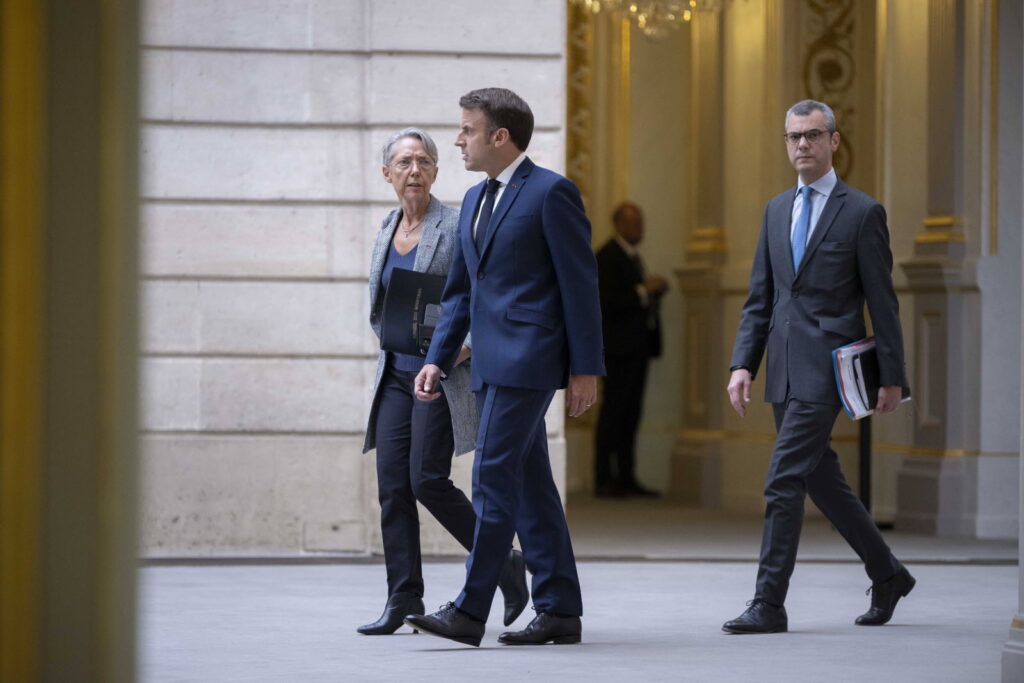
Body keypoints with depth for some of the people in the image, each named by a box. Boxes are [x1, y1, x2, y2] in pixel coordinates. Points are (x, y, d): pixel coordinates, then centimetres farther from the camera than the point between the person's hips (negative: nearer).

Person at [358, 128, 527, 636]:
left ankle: (504, 563, 6)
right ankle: (403, 601, 2)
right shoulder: (386, 232, 13)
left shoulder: (457, 226, -6)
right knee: (392, 485, -1)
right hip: (396, 374, 6)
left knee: (427, 480, -13)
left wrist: (468, 343, -20)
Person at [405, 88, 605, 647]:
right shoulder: (475, 201, 18)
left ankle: (470, 610, -11)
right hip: (492, 363, 9)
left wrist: (585, 368, -13)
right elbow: (459, 291, 21)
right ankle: (558, 611, 12)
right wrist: (438, 360, 11)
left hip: (527, 358, -9)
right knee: (528, 485, 9)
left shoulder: (550, 193, -8)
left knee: (494, 478, -11)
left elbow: (580, 282, -10)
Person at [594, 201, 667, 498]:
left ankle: (626, 477, 9)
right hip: (618, 347, -9)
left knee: (631, 414, 8)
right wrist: (643, 290, -18)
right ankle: (603, 480, -8)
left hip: (637, 346, 9)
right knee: (613, 410, -9)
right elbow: (607, 302, -17)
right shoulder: (607, 257, -9)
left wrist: (653, 290, 5)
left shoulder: (632, 257, 20)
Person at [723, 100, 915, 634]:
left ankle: (768, 604, -10)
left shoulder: (862, 212, -3)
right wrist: (742, 364, 4)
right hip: (784, 370, 7)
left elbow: (882, 302, -3)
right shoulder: (777, 210, 14)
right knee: (821, 479, 13)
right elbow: (759, 298, 15)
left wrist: (892, 376, -4)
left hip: (824, 368, -7)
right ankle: (887, 574, 29)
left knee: (785, 481, -12)